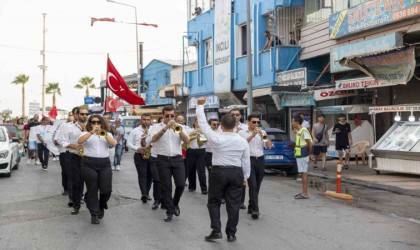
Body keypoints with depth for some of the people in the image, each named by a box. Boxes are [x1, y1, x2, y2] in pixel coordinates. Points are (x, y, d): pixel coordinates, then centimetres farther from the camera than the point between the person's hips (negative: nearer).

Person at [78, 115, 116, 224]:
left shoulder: (107, 134, 14)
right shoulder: (86, 134, 7)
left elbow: (113, 144, -6)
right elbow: (79, 141, -15)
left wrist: (104, 134, -20)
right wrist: (92, 132, -25)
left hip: (105, 164, 2)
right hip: (89, 164, -2)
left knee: (106, 189, -5)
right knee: (92, 190, -1)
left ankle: (101, 206, 25)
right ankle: (94, 214, 9)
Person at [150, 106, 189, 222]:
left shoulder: (179, 126, 8)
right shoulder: (157, 127, 2)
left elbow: (186, 141, -5)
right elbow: (153, 139, -17)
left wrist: (178, 129, -20)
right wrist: (166, 128, -26)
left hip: (177, 159, 1)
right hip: (163, 160, -1)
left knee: (181, 184, -7)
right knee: (166, 187, 2)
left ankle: (175, 203, 21)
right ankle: (170, 211, 12)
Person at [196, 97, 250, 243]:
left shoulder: (216, 138, -10)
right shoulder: (242, 141, -1)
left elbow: (203, 123, -3)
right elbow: (246, 161, 3)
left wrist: (200, 106, 6)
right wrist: (245, 176, 15)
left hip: (219, 172, -2)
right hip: (236, 173, 2)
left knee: (214, 202, 9)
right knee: (233, 204, 6)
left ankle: (216, 231, -1)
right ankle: (231, 234, 9)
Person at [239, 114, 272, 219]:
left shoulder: (262, 132, 13)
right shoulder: (242, 133, 3)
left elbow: (269, 147, 3)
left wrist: (265, 136, -14)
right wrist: (252, 135, -19)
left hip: (260, 160, 5)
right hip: (249, 160, -4)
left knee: (257, 187, 9)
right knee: (253, 186, -13)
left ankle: (251, 207, 22)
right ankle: (255, 209, -17)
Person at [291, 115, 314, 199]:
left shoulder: (304, 131, -16)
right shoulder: (298, 131, 13)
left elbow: (310, 143, -17)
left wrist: (309, 154, -10)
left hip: (303, 156, -10)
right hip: (299, 155, 10)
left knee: (304, 173, -7)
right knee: (303, 173, 13)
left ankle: (305, 194, -4)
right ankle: (304, 192, 19)